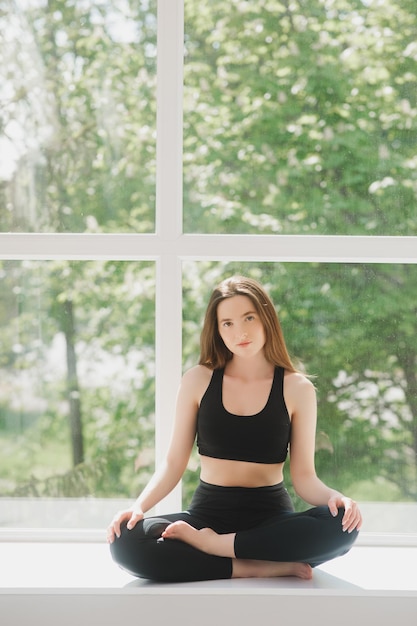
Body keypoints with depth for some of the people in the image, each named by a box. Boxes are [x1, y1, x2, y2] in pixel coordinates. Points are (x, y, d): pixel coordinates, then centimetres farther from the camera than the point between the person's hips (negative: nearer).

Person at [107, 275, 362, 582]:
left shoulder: (297, 388, -2)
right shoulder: (198, 380, 1)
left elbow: (304, 476, -3)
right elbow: (174, 463, 3)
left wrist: (334, 497, -25)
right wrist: (139, 506, -15)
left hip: (271, 517, 0)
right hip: (208, 513, 0)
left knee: (341, 525, -33)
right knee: (126, 542, -29)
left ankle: (212, 544, -20)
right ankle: (260, 567, -25)